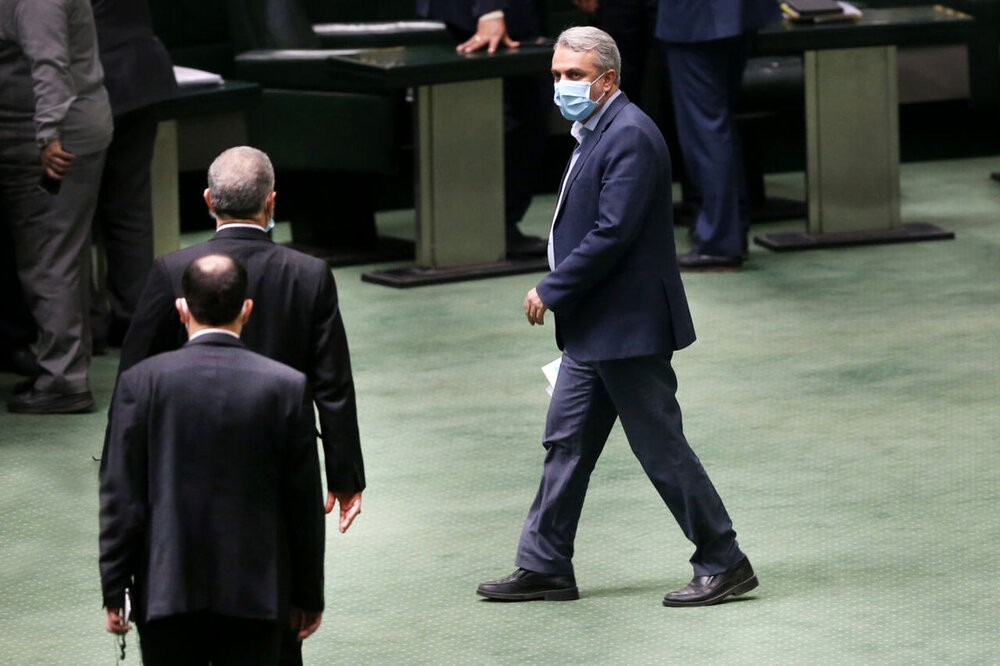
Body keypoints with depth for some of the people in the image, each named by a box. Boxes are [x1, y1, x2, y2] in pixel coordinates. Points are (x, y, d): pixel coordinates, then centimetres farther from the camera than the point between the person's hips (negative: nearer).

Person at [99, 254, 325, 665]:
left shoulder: (142, 382, -6)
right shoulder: (287, 386, -5)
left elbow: (121, 499, -5)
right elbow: (304, 503, 0)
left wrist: (114, 592, 2)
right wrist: (308, 596, 10)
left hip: (166, 590, 0)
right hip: (254, 591, 0)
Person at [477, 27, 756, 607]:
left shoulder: (630, 135, -18)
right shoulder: (597, 131, 14)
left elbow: (613, 233, -24)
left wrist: (551, 292, -17)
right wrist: (559, 294, 14)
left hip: (627, 327, -10)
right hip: (594, 330, 10)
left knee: (662, 448, -4)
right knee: (567, 443, 12)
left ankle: (724, 564, 4)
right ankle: (545, 568, 18)